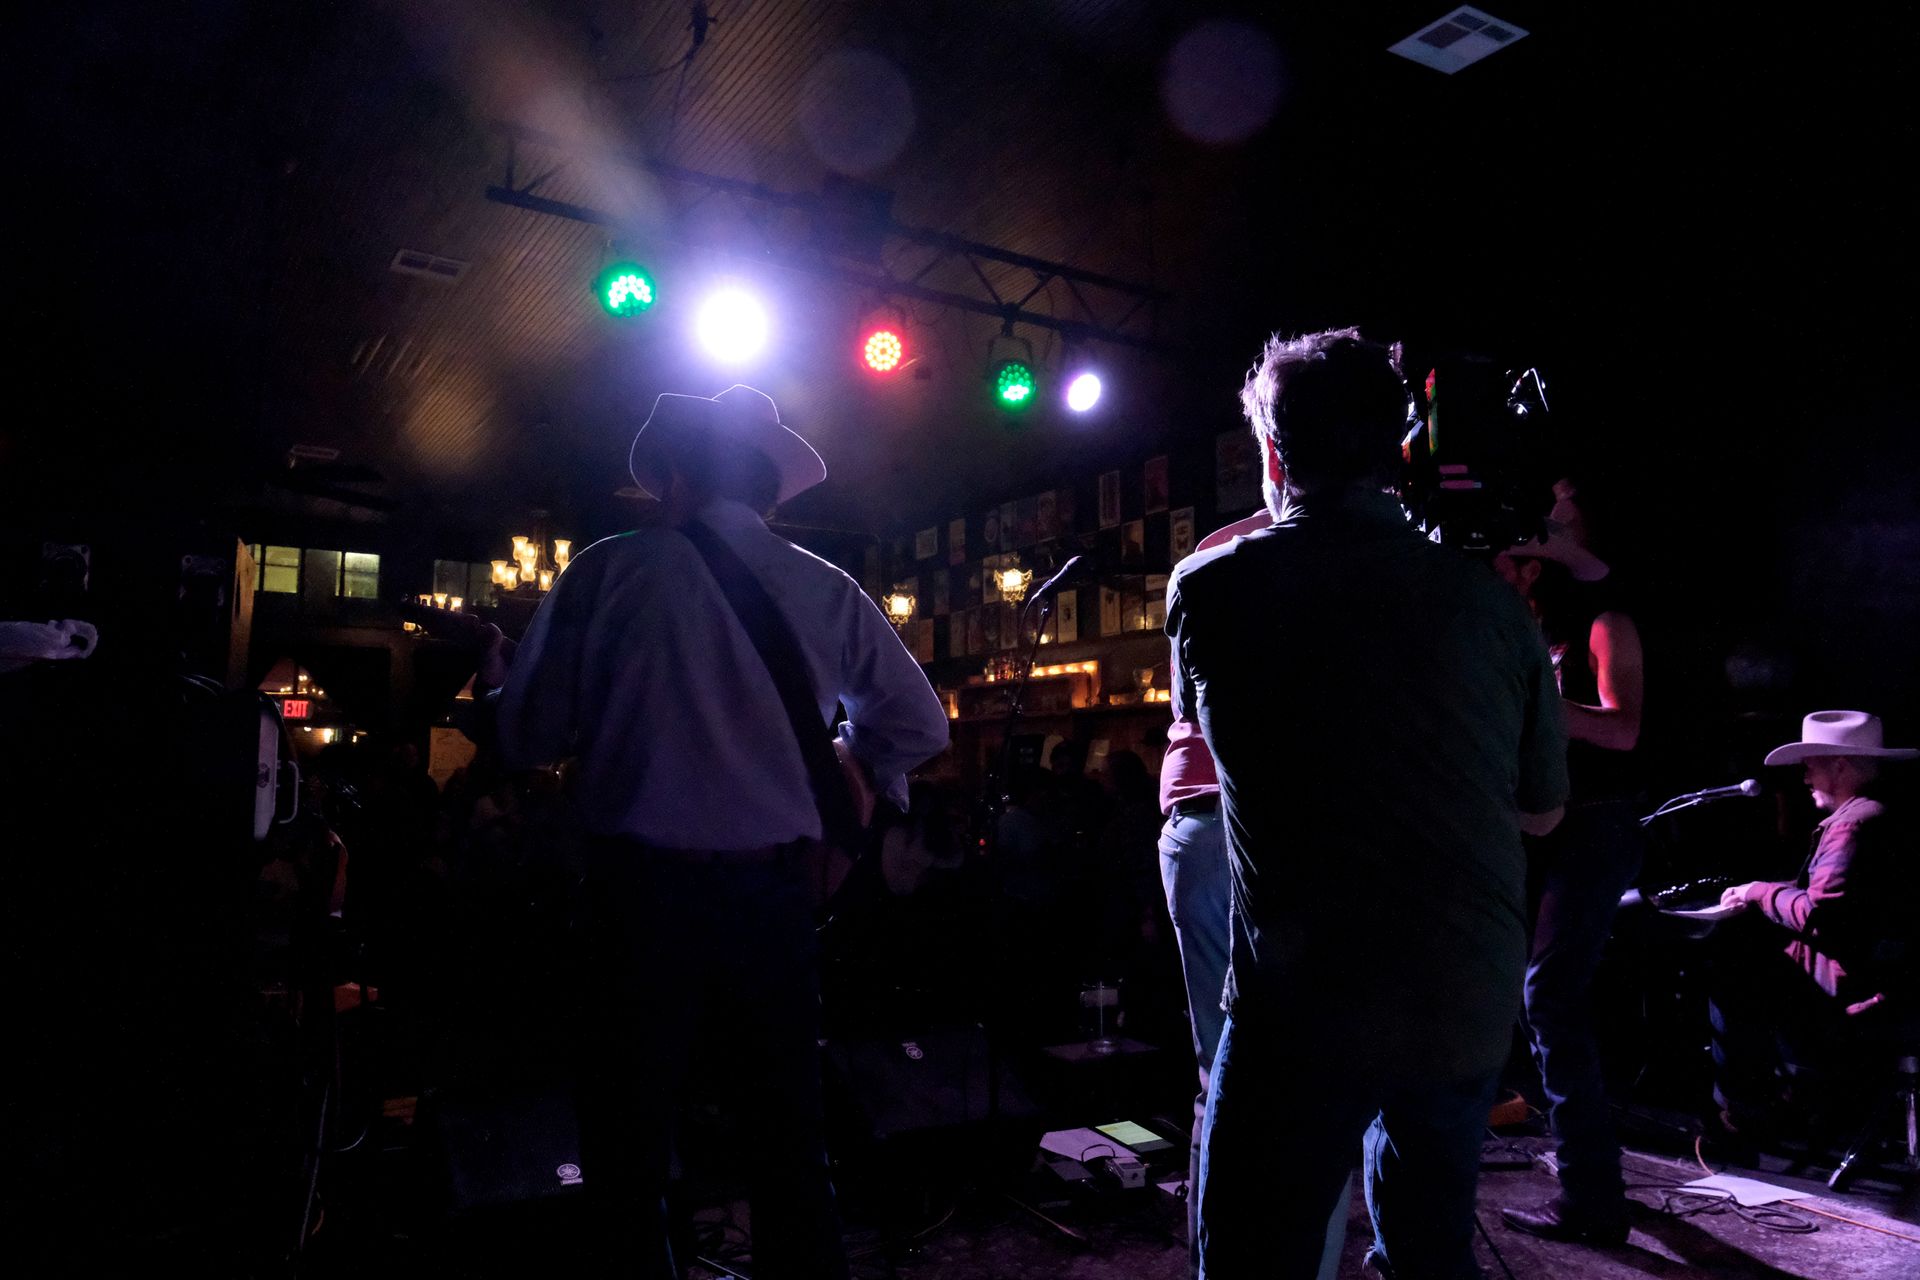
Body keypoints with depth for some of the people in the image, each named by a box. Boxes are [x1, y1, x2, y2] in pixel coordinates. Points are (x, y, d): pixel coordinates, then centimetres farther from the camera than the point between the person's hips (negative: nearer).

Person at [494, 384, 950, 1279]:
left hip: (645, 888, -2)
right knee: (790, 1137, 17)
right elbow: (919, 725, 11)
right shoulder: (827, 591, 4)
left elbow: (528, 734, -4)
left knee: (629, 1137, 13)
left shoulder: (609, 570, -5)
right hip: (772, 890, 3)